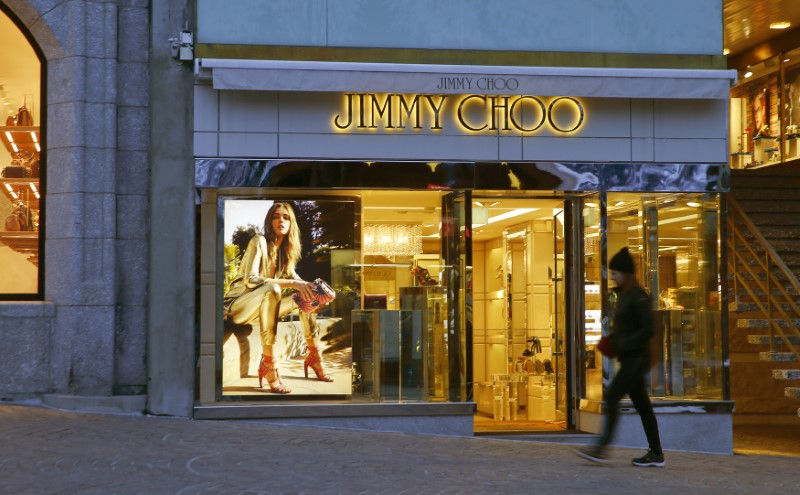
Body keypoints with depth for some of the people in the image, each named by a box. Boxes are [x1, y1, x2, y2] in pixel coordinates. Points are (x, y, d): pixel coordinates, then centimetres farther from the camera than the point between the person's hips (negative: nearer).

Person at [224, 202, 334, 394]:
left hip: (263, 305, 8)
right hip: (238, 304, -8)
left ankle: (314, 356, 1)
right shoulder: (259, 241, -15)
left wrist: (311, 287, -12)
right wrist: (292, 284, -33)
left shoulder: (285, 249, 9)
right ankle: (268, 364, -39)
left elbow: (294, 278, 11)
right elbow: (250, 279, -27)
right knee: (272, 289, -37)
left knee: (307, 295, 1)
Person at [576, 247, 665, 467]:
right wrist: (611, 342, 10)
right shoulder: (624, 295, 16)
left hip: (636, 358, -10)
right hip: (629, 359, 10)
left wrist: (624, 346, -21)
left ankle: (601, 448, -15)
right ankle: (656, 453, 13)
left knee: (612, 397, -14)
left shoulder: (638, 296, -13)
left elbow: (648, 329, -19)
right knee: (641, 405, 9)